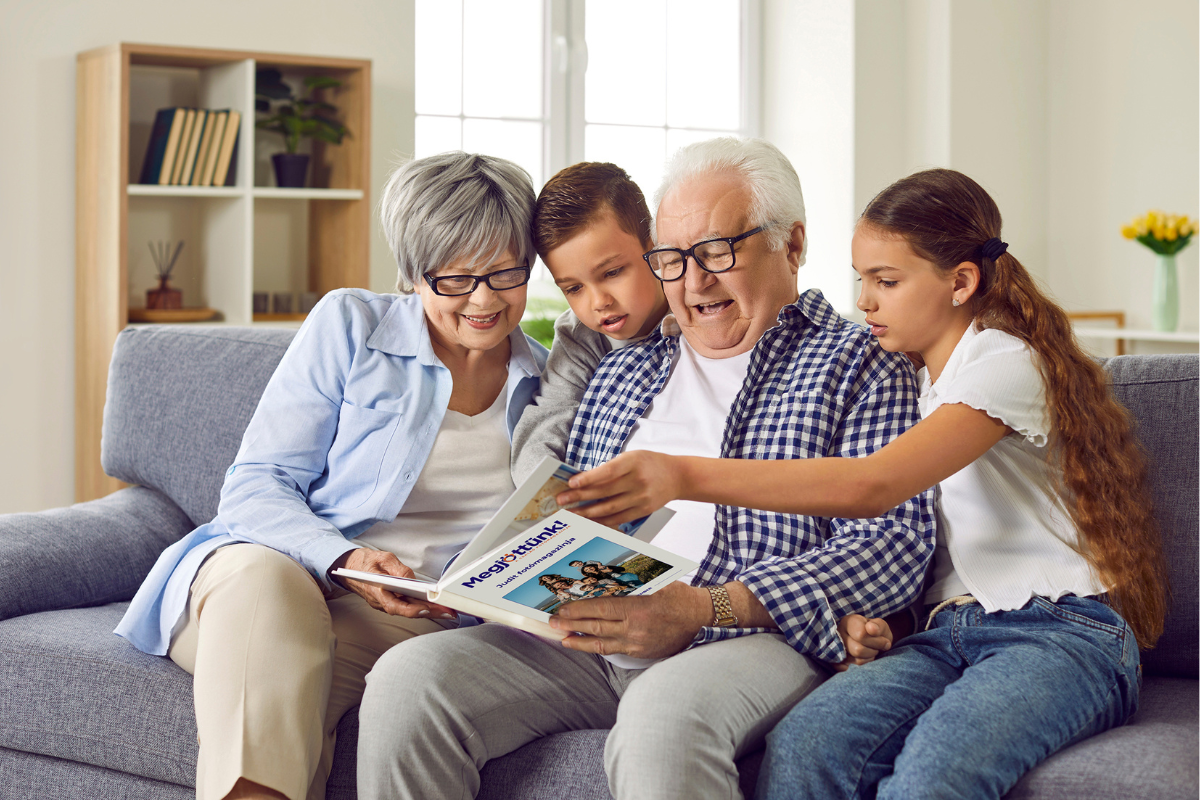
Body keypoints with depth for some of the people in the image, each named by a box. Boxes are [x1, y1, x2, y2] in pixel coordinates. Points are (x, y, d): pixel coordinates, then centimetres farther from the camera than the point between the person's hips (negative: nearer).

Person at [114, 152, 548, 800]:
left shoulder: (545, 383, 14)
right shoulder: (350, 326, 5)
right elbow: (256, 485, 0)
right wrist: (343, 560, -19)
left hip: (414, 618, 1)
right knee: (266, 580, -40)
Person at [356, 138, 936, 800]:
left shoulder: (860, 366, 7)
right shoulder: (624, 368, 25)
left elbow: (896, 542, -6)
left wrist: (704, 609, -18)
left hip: (756, 638, -5)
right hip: (586, 639, 5)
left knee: (663, 713, -40)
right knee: (407, 677, -20)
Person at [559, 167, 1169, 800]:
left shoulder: (1008, 364, -7)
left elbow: (872, 485, -23)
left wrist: (685, 477, -31)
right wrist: (865, 613, -3)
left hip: (1065, 634, -6)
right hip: (948, 635, 6)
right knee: (801, 746, -27)